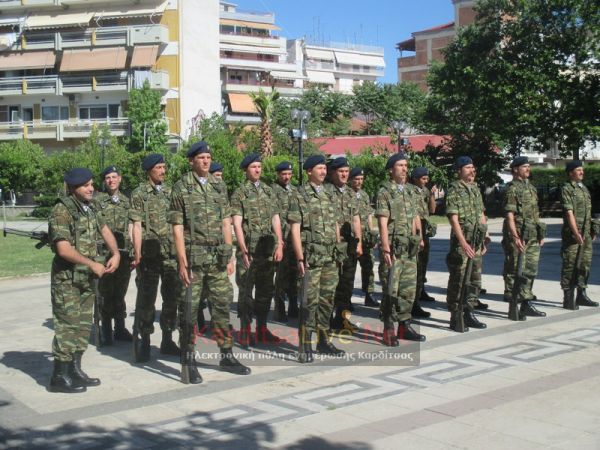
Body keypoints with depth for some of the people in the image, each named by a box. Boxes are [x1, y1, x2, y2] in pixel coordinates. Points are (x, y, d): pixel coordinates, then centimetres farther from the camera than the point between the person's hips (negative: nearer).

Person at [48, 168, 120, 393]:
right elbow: (64, 249, -22)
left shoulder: (89, 209, 10)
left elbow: (104, 230, 21)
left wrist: (116, 254, 4)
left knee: (83, 325, 12)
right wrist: (93, 265, -16)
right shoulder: (61, 211, -15)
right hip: (67, 279, -8)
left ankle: (75, 370, 21)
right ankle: (59, 377, 0)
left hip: (87, 278, 8)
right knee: (68, 326, -7)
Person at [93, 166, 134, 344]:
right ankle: (106, 331, 9)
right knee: (106, 293, 1)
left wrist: (133, 249, 9)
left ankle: (120, 328, 19)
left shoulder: (126, 201, 13)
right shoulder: (97, 200, 0)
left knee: (120, 293, 10)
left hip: (124, 251, 4)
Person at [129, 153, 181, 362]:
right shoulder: (139, 194, -1)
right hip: (150, 254, -5)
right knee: (146, 299, -1)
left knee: (172, 297, 8)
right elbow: (137, 226, -7)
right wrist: (137, 254, -13)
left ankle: (167, 340, 19)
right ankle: (143, 342, 9)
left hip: (172, 253, 5)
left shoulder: (170, 192, 13)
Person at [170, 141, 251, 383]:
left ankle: (227, 356, 19)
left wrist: (230, 256, 8)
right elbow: (177, 228, -7)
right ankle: (188, 361, 9)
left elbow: (226, 223, 13)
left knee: (222, 304, 8)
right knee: (189, 309, 1)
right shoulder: (181, 188, -4)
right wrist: (182, 262, -14)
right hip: (193, 256, -5)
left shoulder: (219, 186, 11)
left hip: (218, 257, 5)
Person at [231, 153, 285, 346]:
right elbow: (237, 224, -7)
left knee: (266, 290, 10)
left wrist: (279, 245, 3)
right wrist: (244, 250, -14)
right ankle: (245, 330, 10)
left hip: (268, 250, 5)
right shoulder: (239, 194, -1)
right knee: (245, 290, 1)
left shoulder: (269, 191, 13)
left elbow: (276, 220, 12)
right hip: (249, 250, -5)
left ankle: (262, 329, 20)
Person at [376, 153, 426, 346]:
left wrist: (419, 237, 15)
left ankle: (404, 326, 19)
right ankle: (389, 330, 3)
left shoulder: (410, 190, 14)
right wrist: (386, 249, -19)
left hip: (410, 248, 7)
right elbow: (383, 223, -13)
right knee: (391, 290, -4)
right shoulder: (385, 192, -7)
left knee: (409, 288, 9)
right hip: (393, 248, -7)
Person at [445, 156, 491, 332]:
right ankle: (455, 318, 3)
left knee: (475, 280, 12)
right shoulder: (454, 190, -10)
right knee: (458, 281, -3)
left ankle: (469, 314, 21)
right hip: (461, 241, -8)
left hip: (477, 241, 8)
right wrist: (463, 243, -24)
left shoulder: (475, 188, 14)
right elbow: (453, 218, -17)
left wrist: (485, 237, 15)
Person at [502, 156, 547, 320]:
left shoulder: (531, 188, 17)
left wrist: (541, 234, 17)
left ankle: (526, 304, 20)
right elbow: (509, 215, -16)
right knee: (514, 272, -3)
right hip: (518, 237, -8)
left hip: (533, 238, 8)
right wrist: (515, 237, -23)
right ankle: (513, 308, 3)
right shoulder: (512, 189, -9)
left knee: (530, 271, 11)